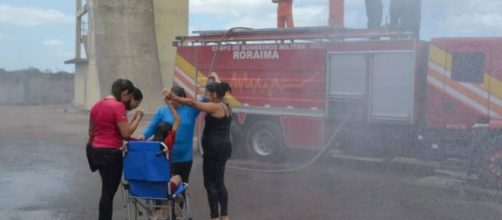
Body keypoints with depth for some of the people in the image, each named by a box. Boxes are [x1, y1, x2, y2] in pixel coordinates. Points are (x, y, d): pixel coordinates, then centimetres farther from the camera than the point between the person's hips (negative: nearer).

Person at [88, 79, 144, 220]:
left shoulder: (97, 105, 10)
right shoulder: (118, 106, -16)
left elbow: (91, 132, 18)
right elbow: (126, 133, -18)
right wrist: (138, 118, -7)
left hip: (97, 151, 9)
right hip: (111, 153, -9)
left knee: (107, 190, 19)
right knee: (108, 192, 1)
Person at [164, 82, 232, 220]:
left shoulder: (215, 107, -14)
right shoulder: (225, 107, 12)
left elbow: (192, 103, -24)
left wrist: (173, 97, -30)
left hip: (214, 149, -10)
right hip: (223, 148, 10)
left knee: (210, 183, -2)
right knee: (219, 183, 15)